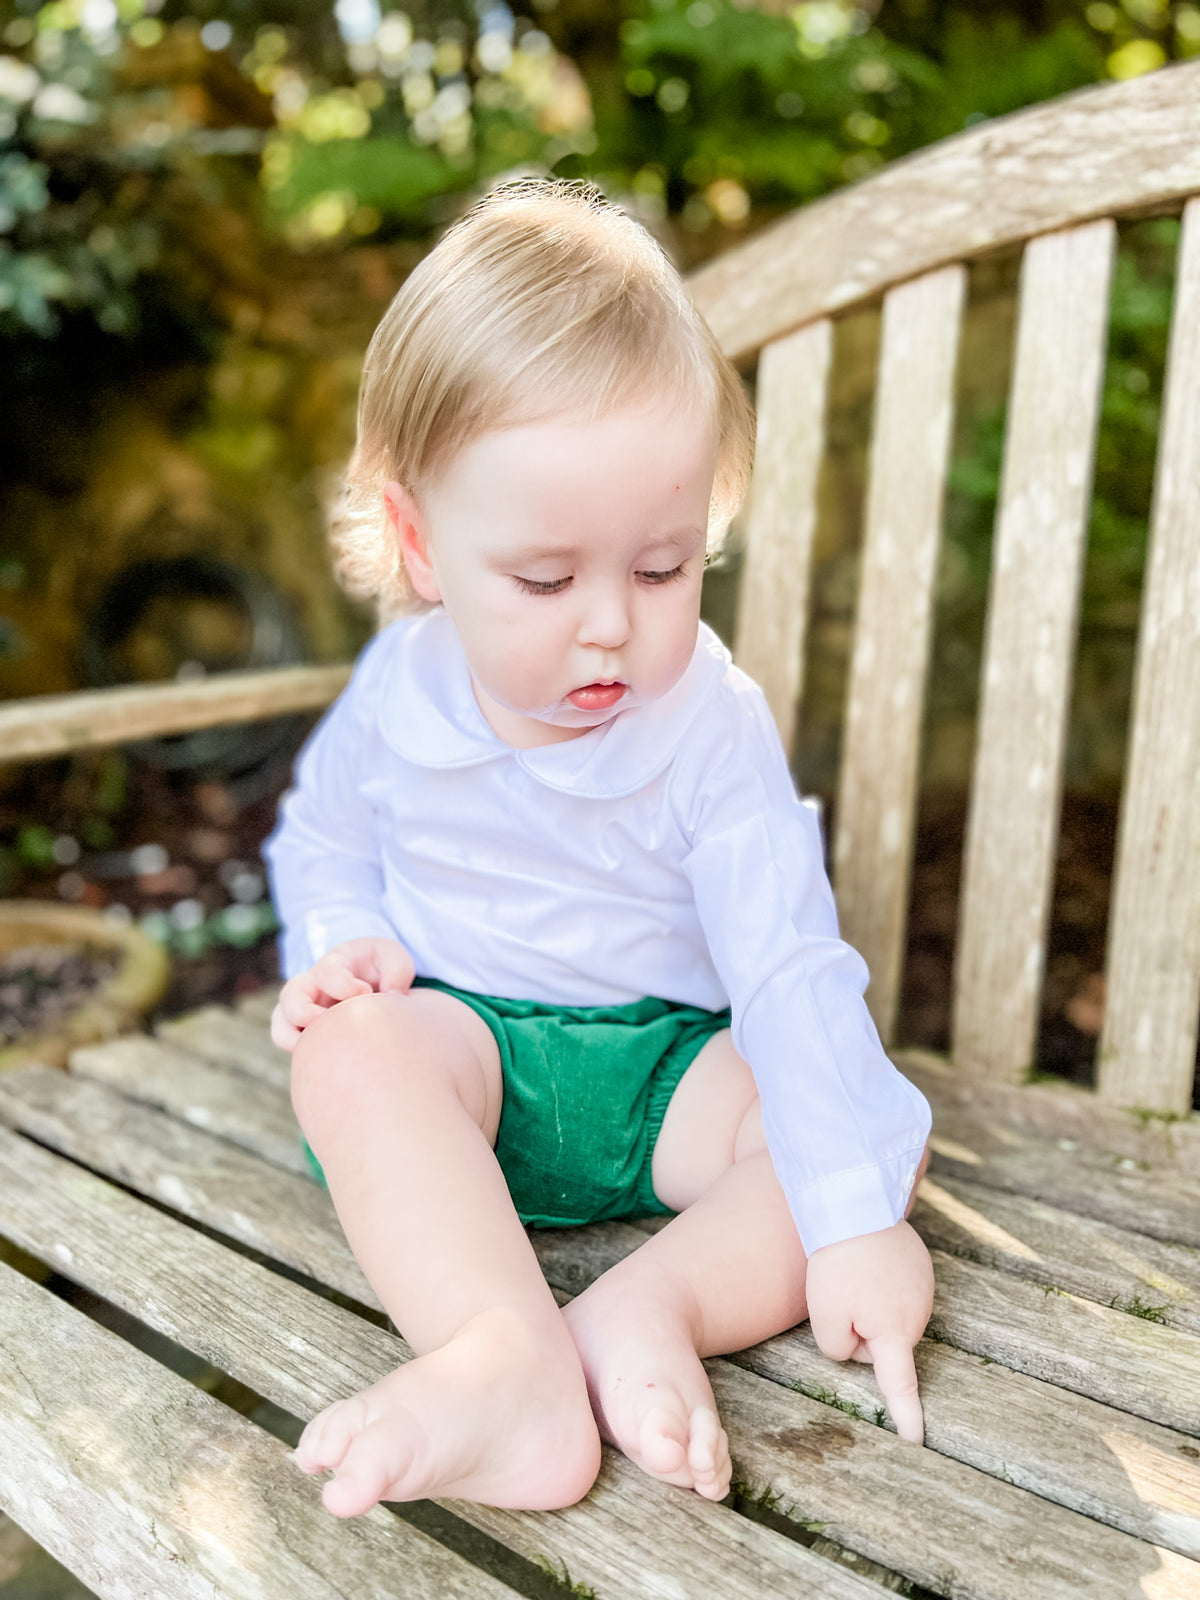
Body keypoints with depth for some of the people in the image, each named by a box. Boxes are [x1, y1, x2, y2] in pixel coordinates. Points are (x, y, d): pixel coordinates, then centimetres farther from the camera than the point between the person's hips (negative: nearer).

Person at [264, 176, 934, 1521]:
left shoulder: (711, 723, -15)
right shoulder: (397, 690, -7)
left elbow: (790, 966, -20)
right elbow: (323, 837, 12)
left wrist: (854, 1217, -27)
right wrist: (338, 946, -12)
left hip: (664, 1060, 0)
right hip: (457, 1033, 1)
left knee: (867, 1119, -21)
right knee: (351, 1051, -31)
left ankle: (650, 1307, -38)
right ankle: (511, 1363, -44)